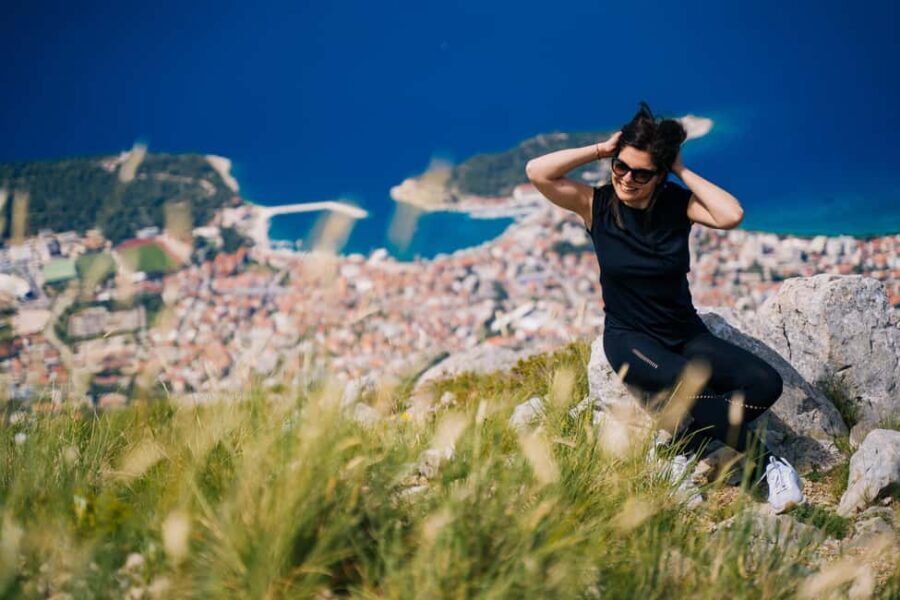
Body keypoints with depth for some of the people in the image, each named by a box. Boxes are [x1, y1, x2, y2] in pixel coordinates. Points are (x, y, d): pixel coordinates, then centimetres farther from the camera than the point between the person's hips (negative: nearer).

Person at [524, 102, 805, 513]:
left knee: (765, 383, -20)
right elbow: (537, 171, -21)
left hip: (687, 333, 3)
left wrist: (682, 171, -16)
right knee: (693, 385, -33)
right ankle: (767, 464, -14)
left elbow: (731, 216, -25)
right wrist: (600, 150, -16)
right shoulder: (597, 205, -7)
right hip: (629, 338, -3)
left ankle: (687, 452, -8)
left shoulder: (678, 204, -5)